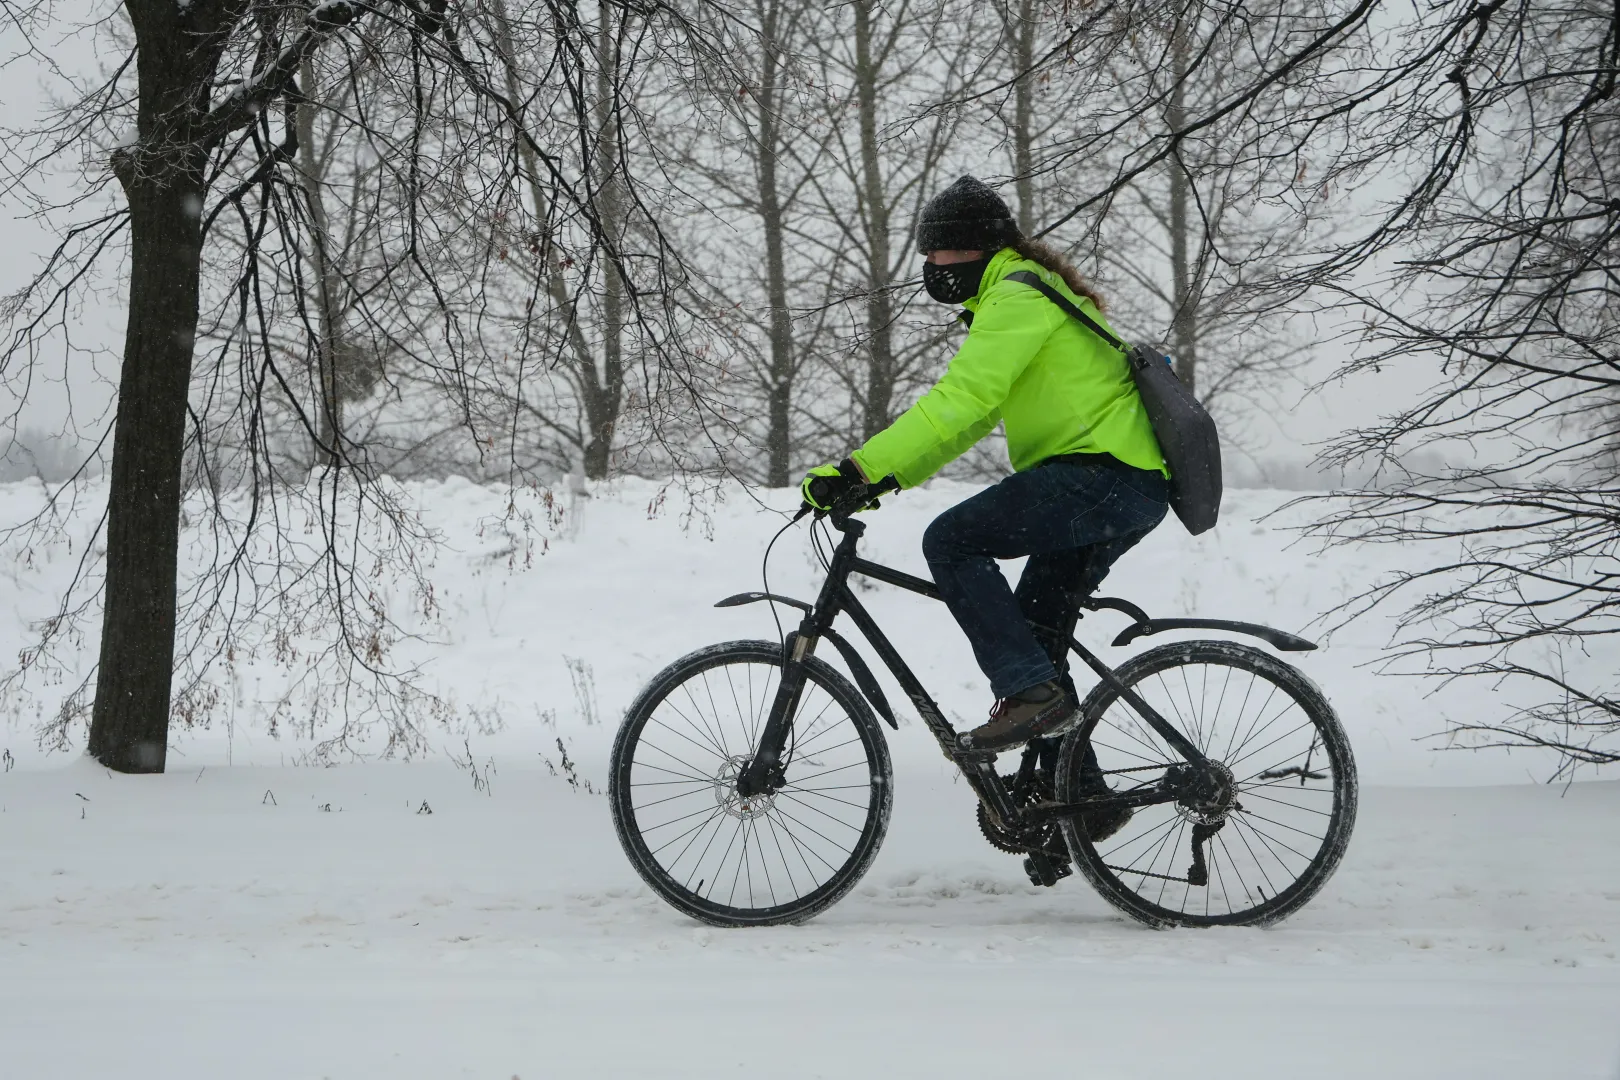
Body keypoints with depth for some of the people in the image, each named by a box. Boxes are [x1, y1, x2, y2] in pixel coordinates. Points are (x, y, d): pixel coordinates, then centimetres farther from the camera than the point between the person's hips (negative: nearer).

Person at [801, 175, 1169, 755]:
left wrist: (858, 468, -23)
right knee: (1035, 627, 14)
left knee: (951, 540, -14)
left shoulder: (1017, 297, -9)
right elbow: (971, 412, 25)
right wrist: (884, 474, 16)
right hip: (1138, 488, 11)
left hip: (1106, 473, -11)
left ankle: (1033, 691, -18)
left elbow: (960, 403, -21)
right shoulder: (1030, 293, 24)